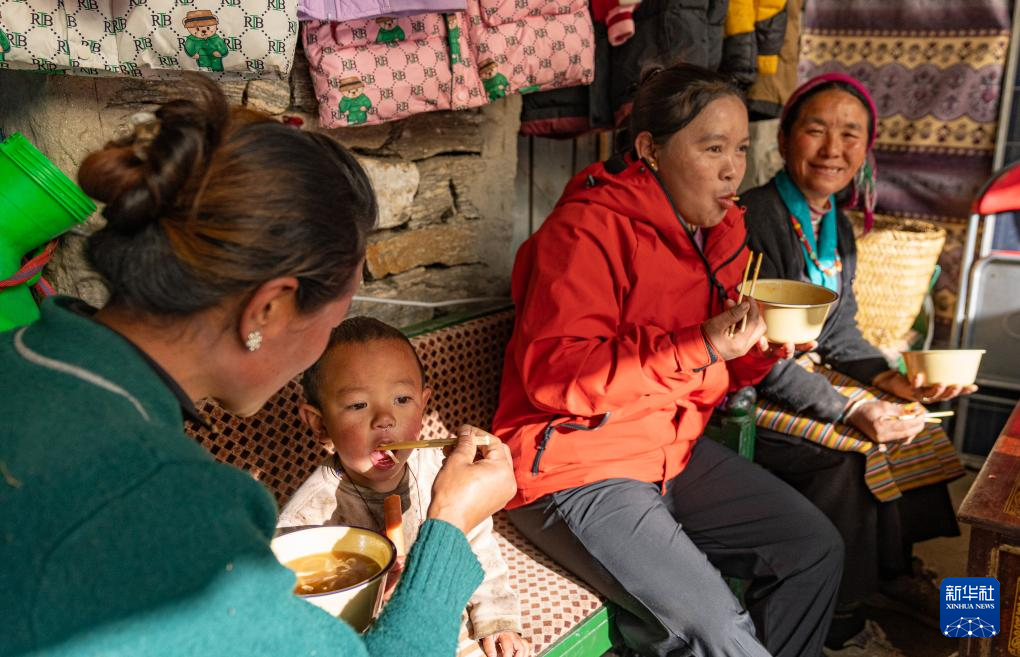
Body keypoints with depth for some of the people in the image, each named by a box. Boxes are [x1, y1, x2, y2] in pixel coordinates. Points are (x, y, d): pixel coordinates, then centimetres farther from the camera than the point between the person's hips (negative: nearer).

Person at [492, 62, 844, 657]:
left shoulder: (720, 230, 8)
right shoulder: (587, 229, -18)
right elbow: (554, 375, -26)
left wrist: (765, 349, -5)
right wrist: (701, 345, -28)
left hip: (673, 451, 9)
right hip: (575, 467, -8)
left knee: (816, 547, 7)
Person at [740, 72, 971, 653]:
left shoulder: (838, 227, 9)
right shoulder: (755, 219, -19)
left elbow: (839, 332, 13)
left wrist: (892, 380, -5)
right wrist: (848, 410, -27)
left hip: (810, 375, 9)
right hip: (746, 392, -8)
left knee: (915, 436, -3)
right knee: (847, 460, -22)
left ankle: (890, 583, 14)